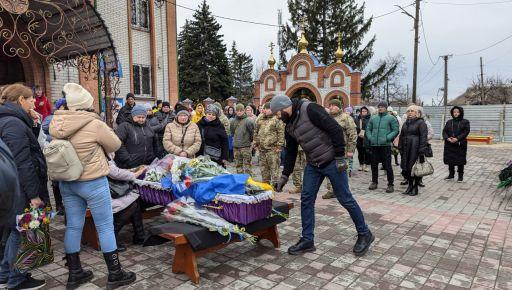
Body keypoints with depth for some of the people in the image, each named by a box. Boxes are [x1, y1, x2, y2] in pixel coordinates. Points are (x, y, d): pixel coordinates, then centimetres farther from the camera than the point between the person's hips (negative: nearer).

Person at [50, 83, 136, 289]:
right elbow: (115, 145, -7)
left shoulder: (57, 125, 0)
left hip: (66, 182, 7)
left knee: (73, 226, 14)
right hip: (93, 182, -6)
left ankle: (74, 273, 28)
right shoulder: (94, 124, -18)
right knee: (105, 227, 4)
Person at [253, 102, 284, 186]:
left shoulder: (277, 119, -6)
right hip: (261, 149, 7)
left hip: (272, 149, -7)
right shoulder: (260, 119, 14)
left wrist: (279, 145, -13)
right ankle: (265, 184, 26)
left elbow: (281, 133, -10)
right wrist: (255, 144, 17)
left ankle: (275, 184, 3)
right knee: (263, 168, 14)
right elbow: (256, 132, 21)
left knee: (274, 167, -4)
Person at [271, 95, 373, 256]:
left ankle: (364, 234, 21)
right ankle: (307, 240, 14)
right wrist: (285, 175, 13)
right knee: (306, 199, 3)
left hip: (332, 162, -8)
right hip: (313, 165, 8)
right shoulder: (289, 126, 8)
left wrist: (340, 156, -21)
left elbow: (335, 129, -21)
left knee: (345, 199, 2)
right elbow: (290, 152, 15)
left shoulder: (309, 109, -17)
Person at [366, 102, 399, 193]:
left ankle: (390, 184, 8)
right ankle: (374, 182, 24)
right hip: (374, 145, 4)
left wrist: (387, 138, -15)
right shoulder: (373, 118, 12)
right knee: (374, 164, 11)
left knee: (387, 165, -3)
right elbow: (368, 129, 17)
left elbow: (395, 131, -4)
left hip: (385, 145, -4)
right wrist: (370, 137, 1)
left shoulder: (391, 118, 0)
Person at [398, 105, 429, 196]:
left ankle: (415, 188, 13)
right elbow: (401, 136, 19)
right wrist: (400, 149, 14)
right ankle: (410, 185, 23)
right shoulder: (406, 123, 16)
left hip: (415, 149, -6)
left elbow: (423, 137, -12)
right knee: (406, 167, 7)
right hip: (406, 149, 6)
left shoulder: (421, 122, -5)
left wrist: (422, 152, -17)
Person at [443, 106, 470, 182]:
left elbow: (466, 132, -7)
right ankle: (451, 174, 21)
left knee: (460, 160, -1)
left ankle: (460, 176, 10)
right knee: (450, 159, 7)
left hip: (460, 144, -3)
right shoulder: (449, 122, 14)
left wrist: (457, 138, -19)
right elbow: (444, 131, 7)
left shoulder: (465, 122, 4)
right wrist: (447, 138, -13)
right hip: (449, 144, 3)